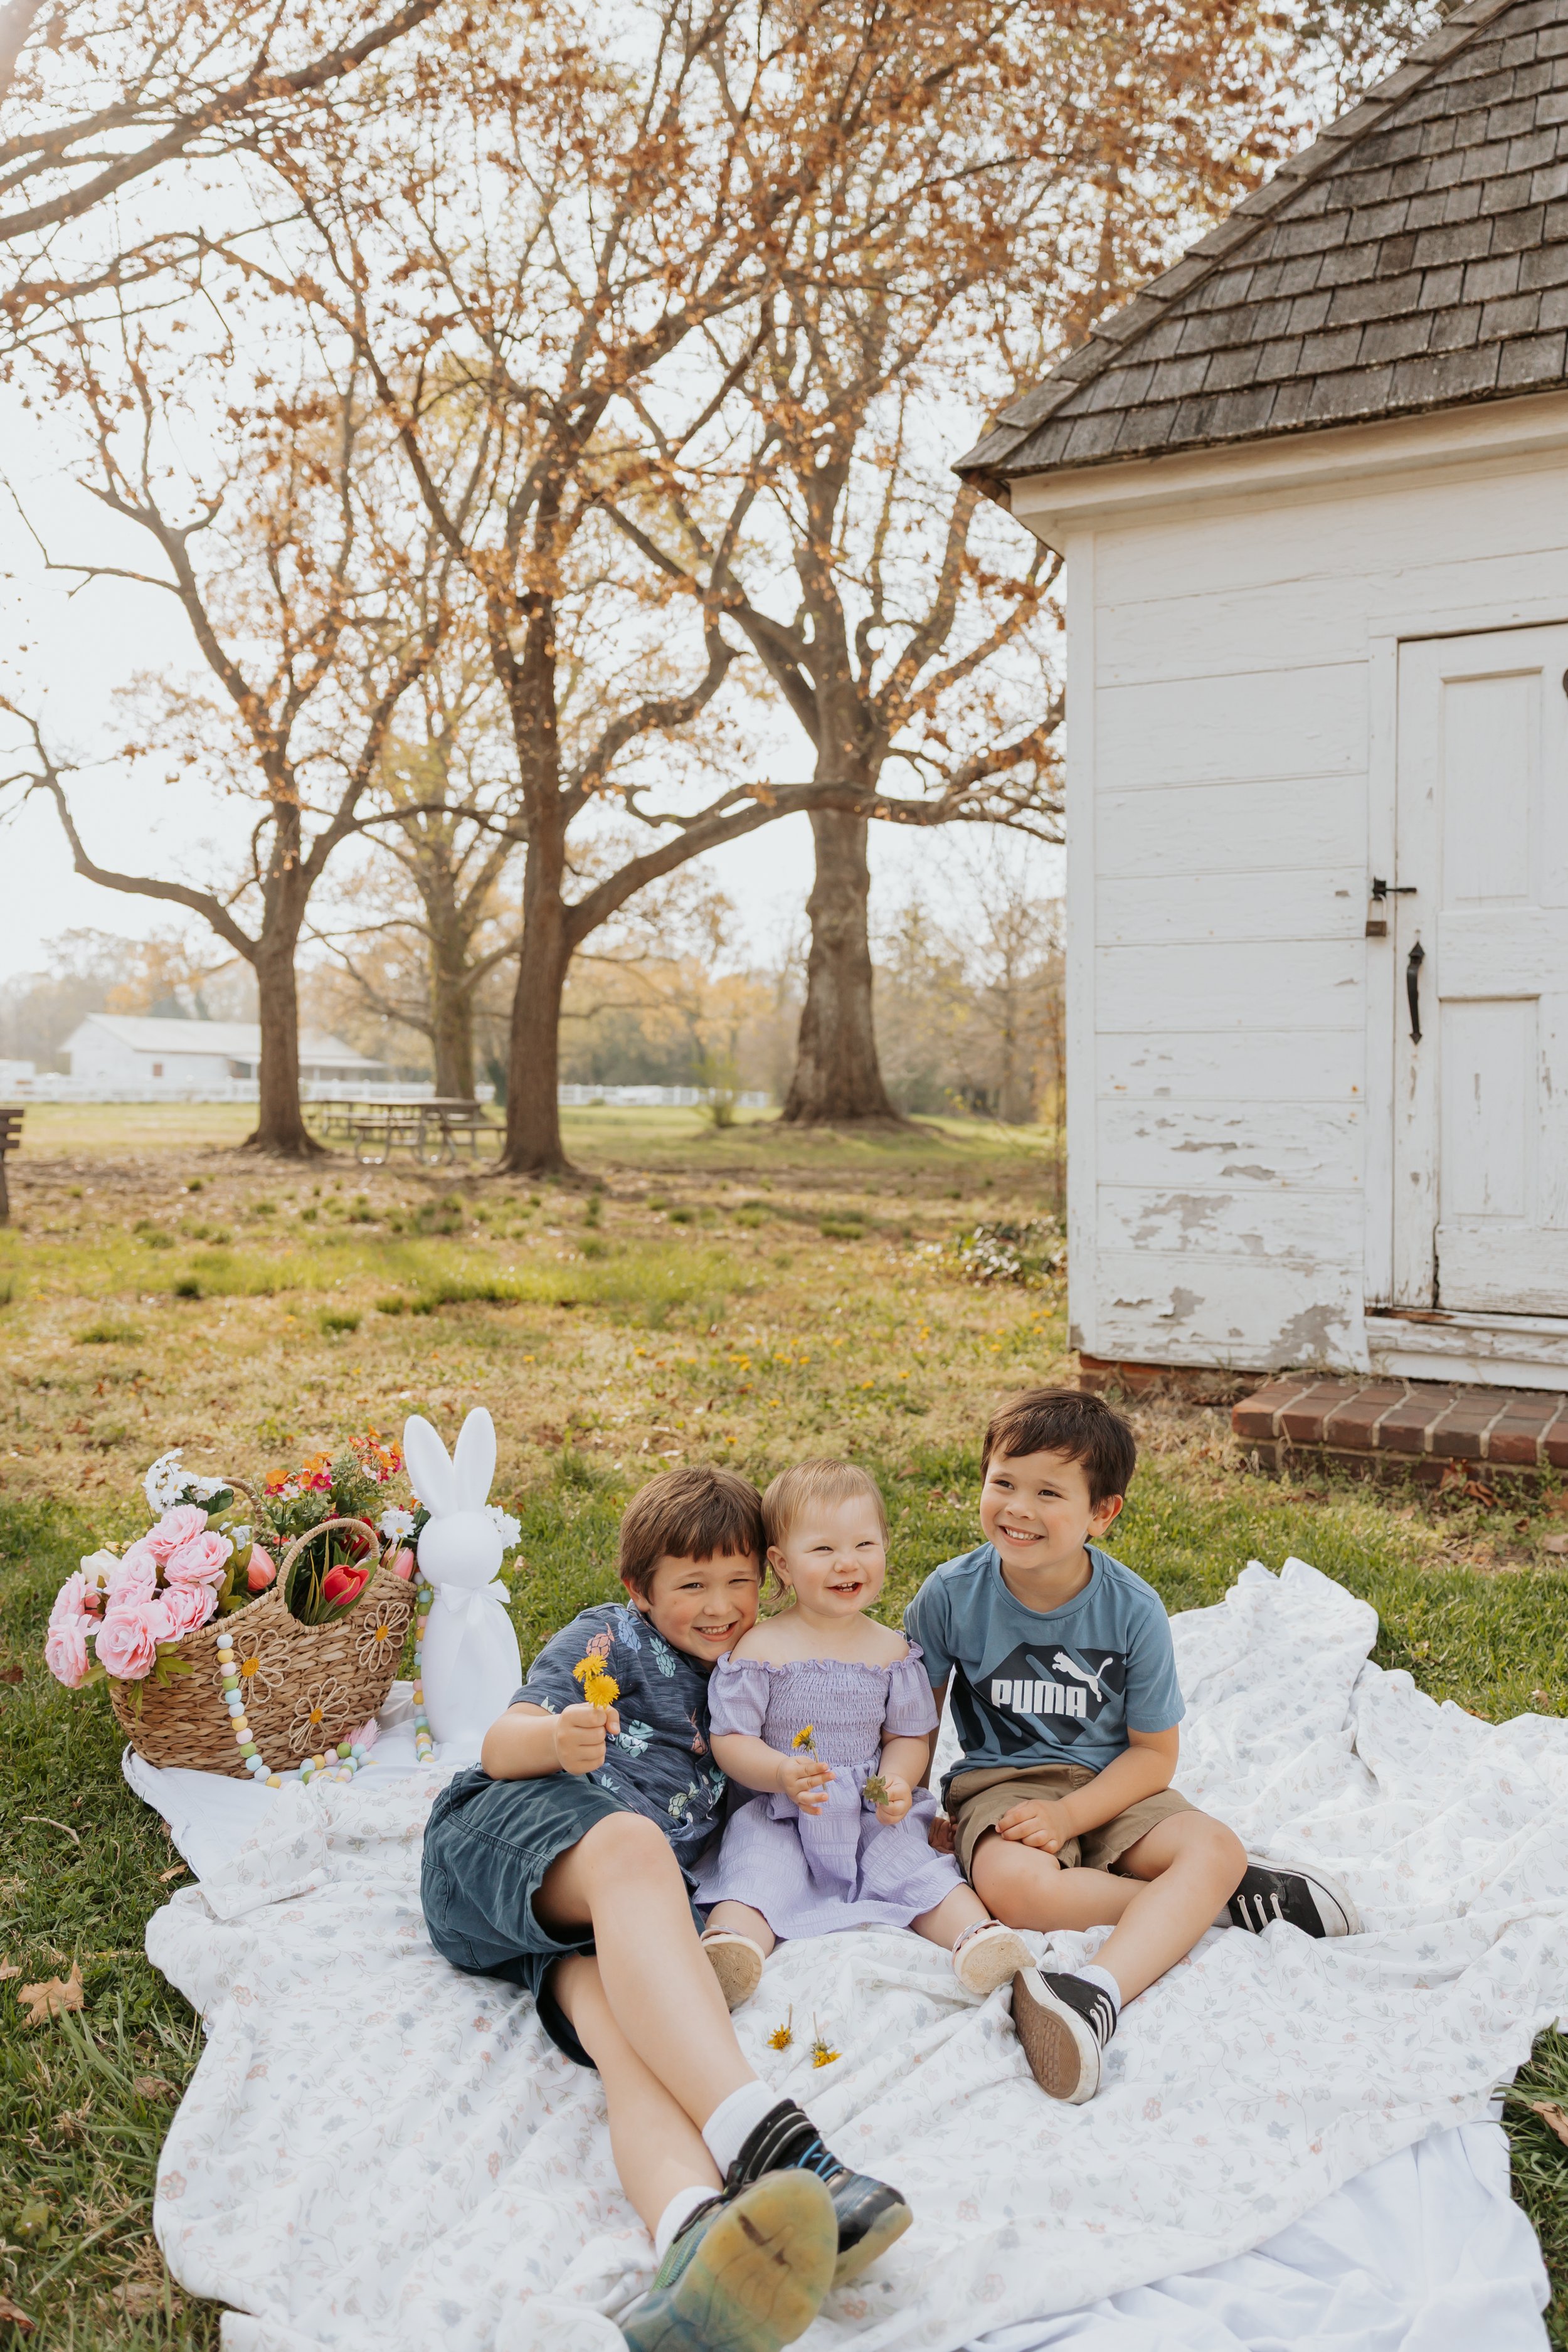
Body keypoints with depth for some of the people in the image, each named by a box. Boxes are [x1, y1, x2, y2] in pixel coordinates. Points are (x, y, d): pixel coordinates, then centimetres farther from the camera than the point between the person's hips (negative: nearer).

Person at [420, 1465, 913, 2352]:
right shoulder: (610, 1638, 14)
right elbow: (500, 1747, 3)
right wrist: (557, 1737, -22)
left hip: (620, 1915, 3)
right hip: (518, 1829, -3)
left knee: (626, 2019, -34)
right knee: (632, 1844, -40)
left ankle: (697, 2237, -68)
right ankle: (767, 2140, -60)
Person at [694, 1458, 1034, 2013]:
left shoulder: (892, 1651, 5)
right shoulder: (759, 1648, -5)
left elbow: (909, 1735, 10)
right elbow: (730, 1739, -6)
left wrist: (897, 1781, -13)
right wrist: (781, 1772, -26)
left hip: (872, 1817, 3)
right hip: (778, 1818, -2)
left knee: (919, 1867, -22)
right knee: (754, 1877, -28)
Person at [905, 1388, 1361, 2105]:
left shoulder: (1132, 1610, -12)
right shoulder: (951, 1595, -12)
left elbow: (1154, 1753, -6)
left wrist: (1067, 1814, -19)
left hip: (1109, 1788, 1)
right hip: (1000, 1782, -1)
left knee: (1215, 1848, -26)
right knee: (1015, 1885, -34)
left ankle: (1095, 1996, -47)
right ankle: (1224, 1898, -20)